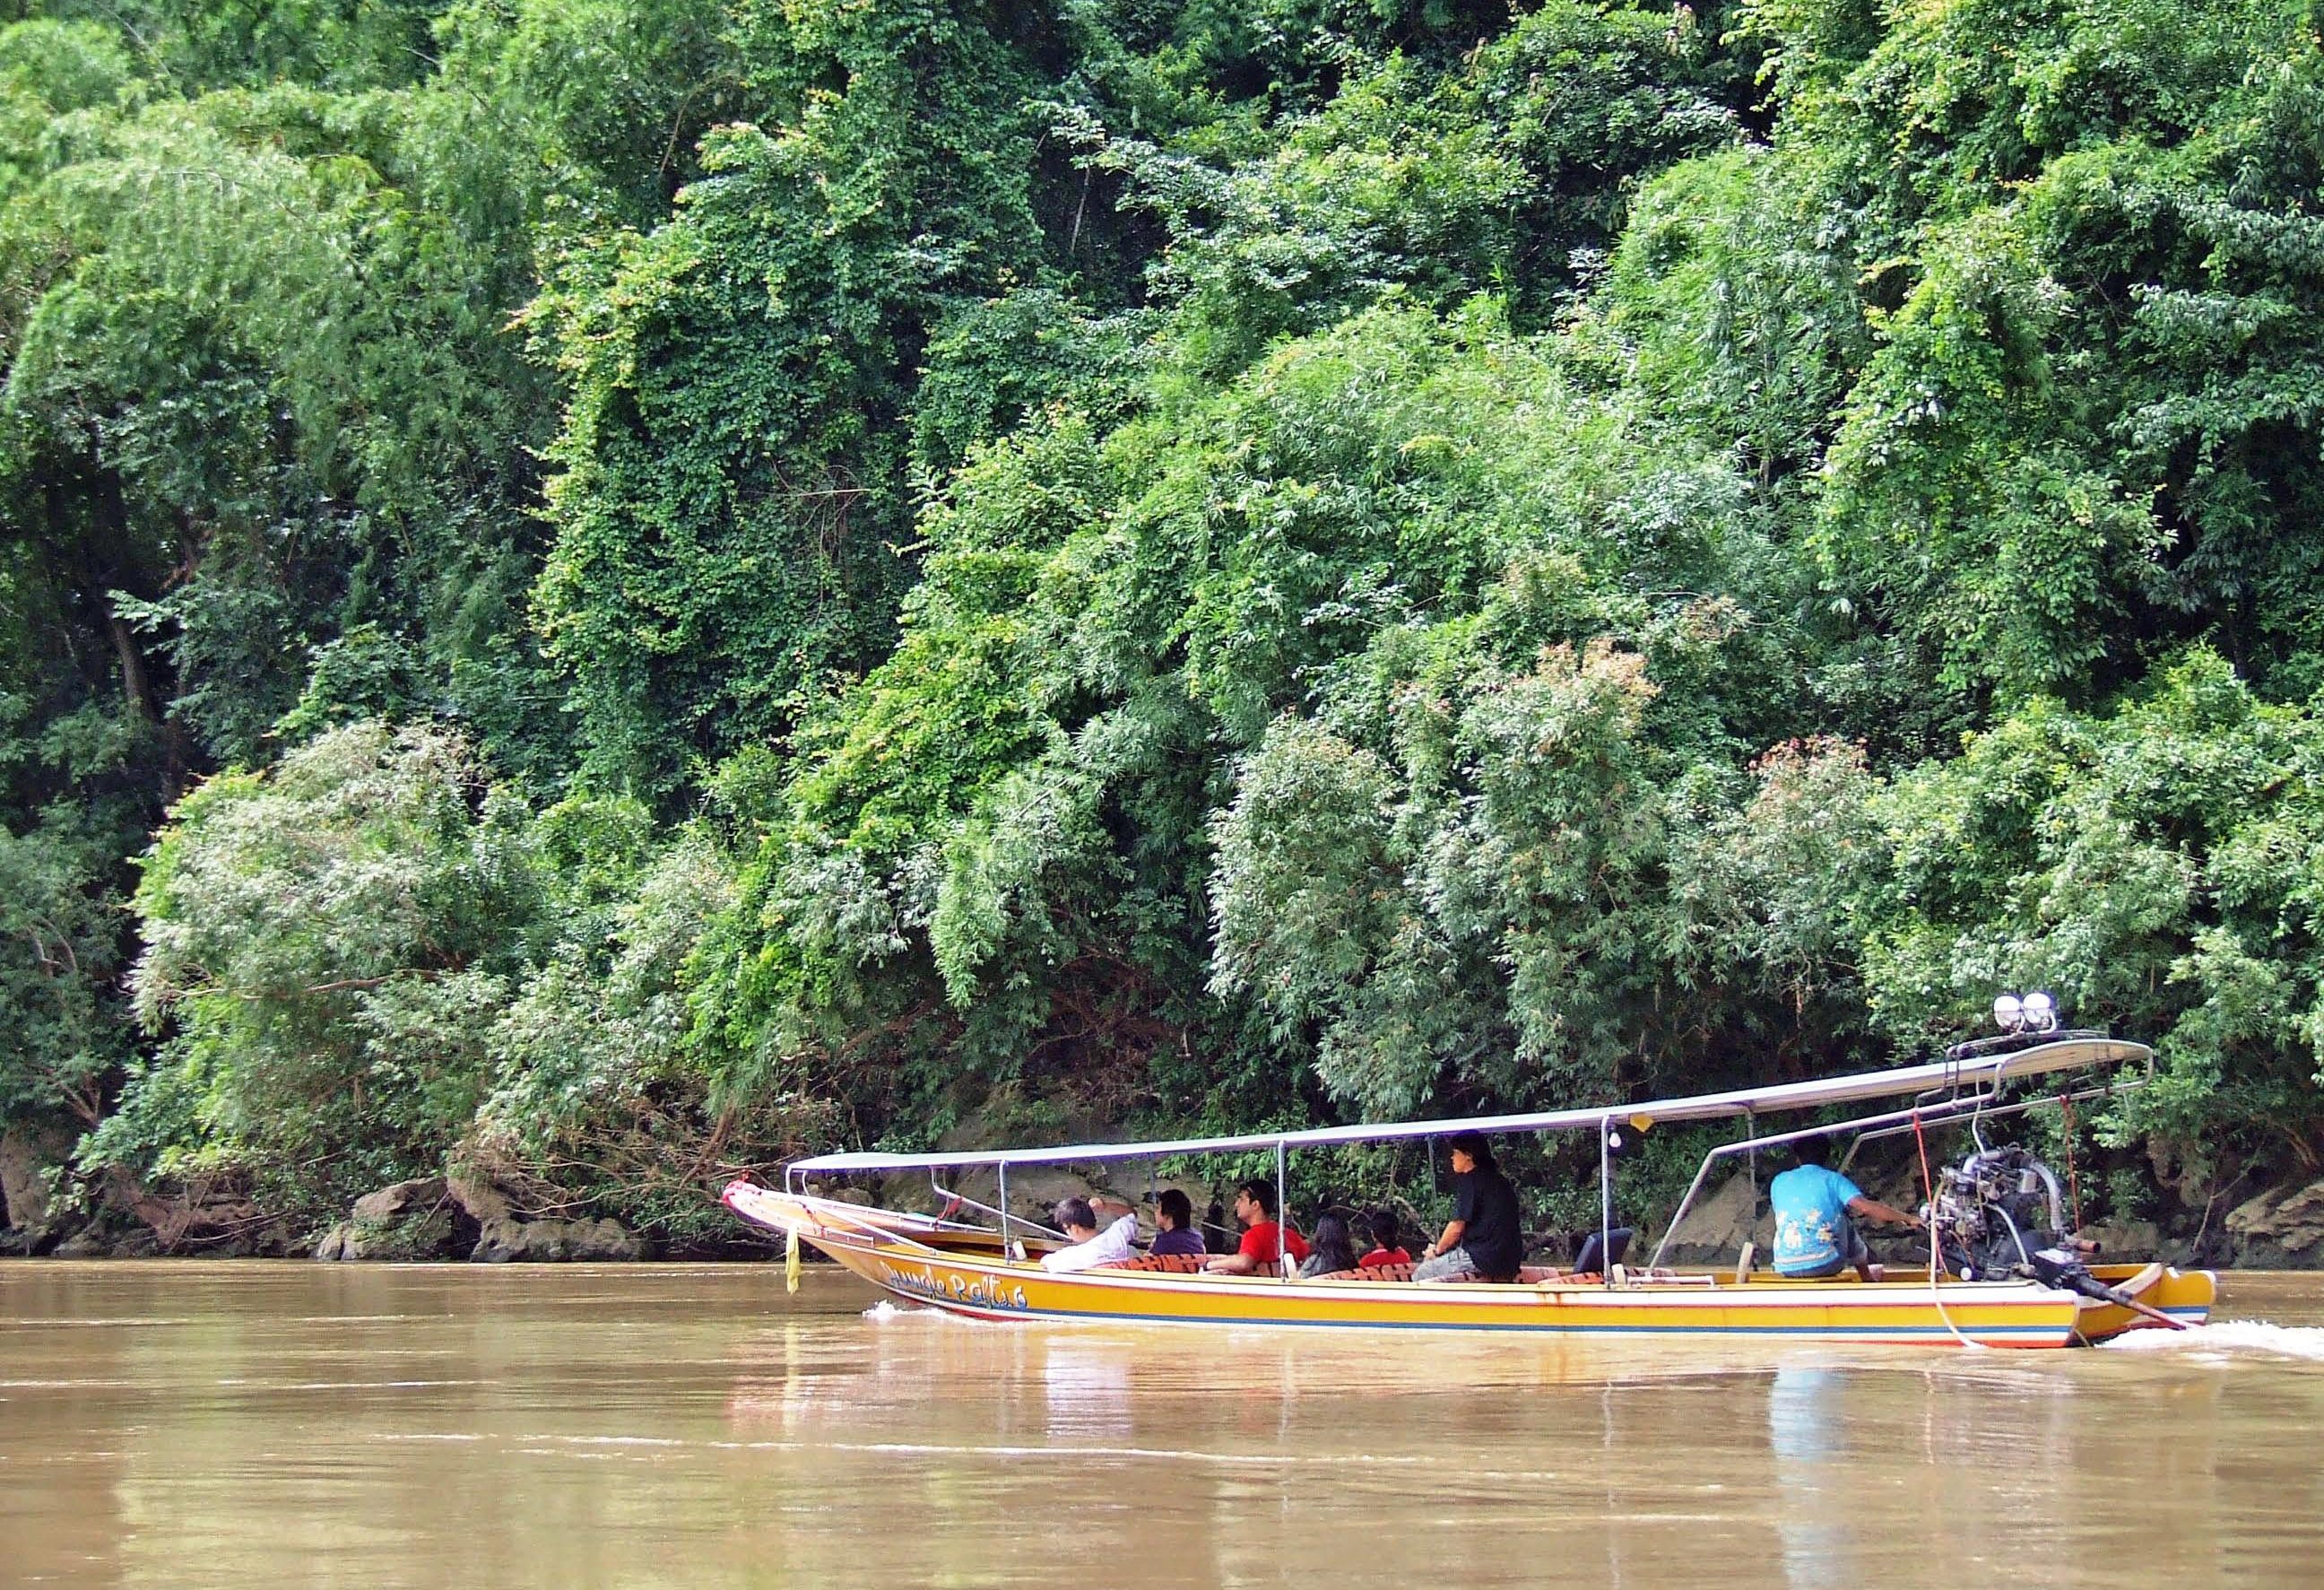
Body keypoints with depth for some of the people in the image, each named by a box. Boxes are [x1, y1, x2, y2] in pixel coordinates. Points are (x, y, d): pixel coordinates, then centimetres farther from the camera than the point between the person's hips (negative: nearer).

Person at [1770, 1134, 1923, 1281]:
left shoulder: (1779, 1182, 12)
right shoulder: (1832, 1179, 1)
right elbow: (1866, 1207, -10)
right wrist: (1908, 1218, -1)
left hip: (1785, 1269, 3)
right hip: (1824, 1265, -3)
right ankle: (1868, 1280, 38)